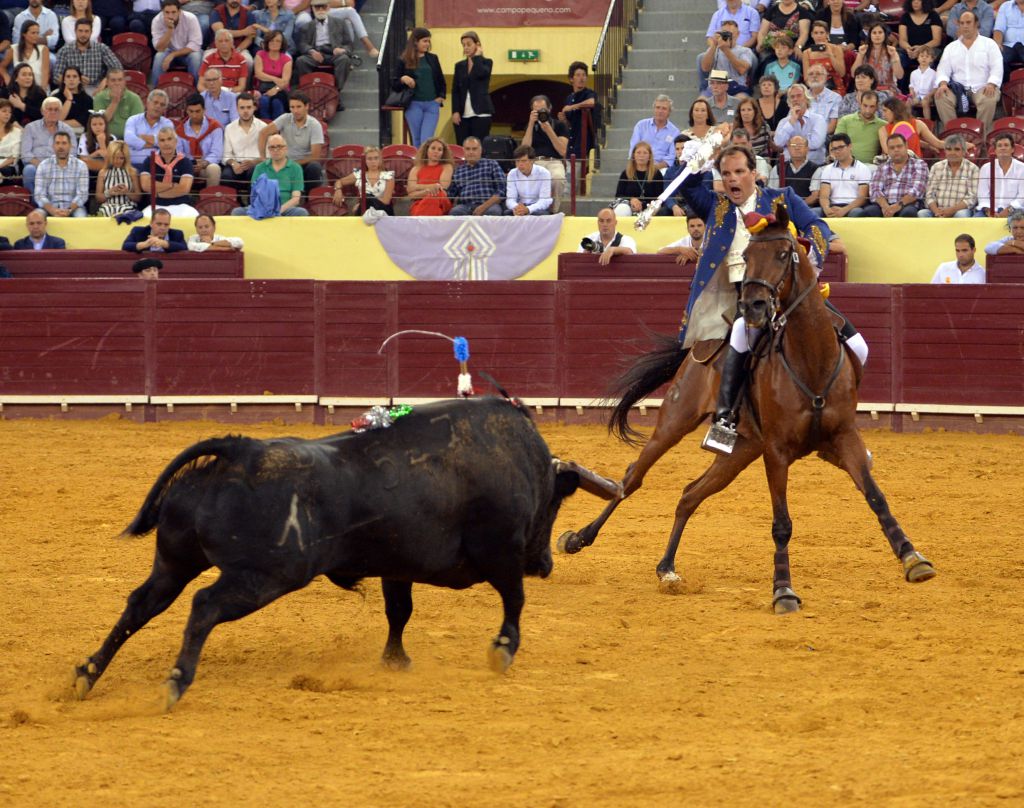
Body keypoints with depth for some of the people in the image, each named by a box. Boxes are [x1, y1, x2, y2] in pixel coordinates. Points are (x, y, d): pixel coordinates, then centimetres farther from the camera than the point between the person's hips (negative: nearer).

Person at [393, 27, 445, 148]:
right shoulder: (404, 61, 2)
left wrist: (441, 97, 5)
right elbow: (394, 85, 4)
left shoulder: (432, 59, 10)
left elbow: (442, 81, 19)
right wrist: (403, 80, -15)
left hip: (432, 104, 1)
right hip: (414, 105, -1)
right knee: (417, 141, 3)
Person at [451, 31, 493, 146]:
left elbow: (481, 73, -19)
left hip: (481, 113, -3)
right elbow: (455, 90, 9)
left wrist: (477, 56, -5)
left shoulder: (486, 63, 4)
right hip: (462, 114, 3)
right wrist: (455, 111, -3)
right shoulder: (459, 66, 13)